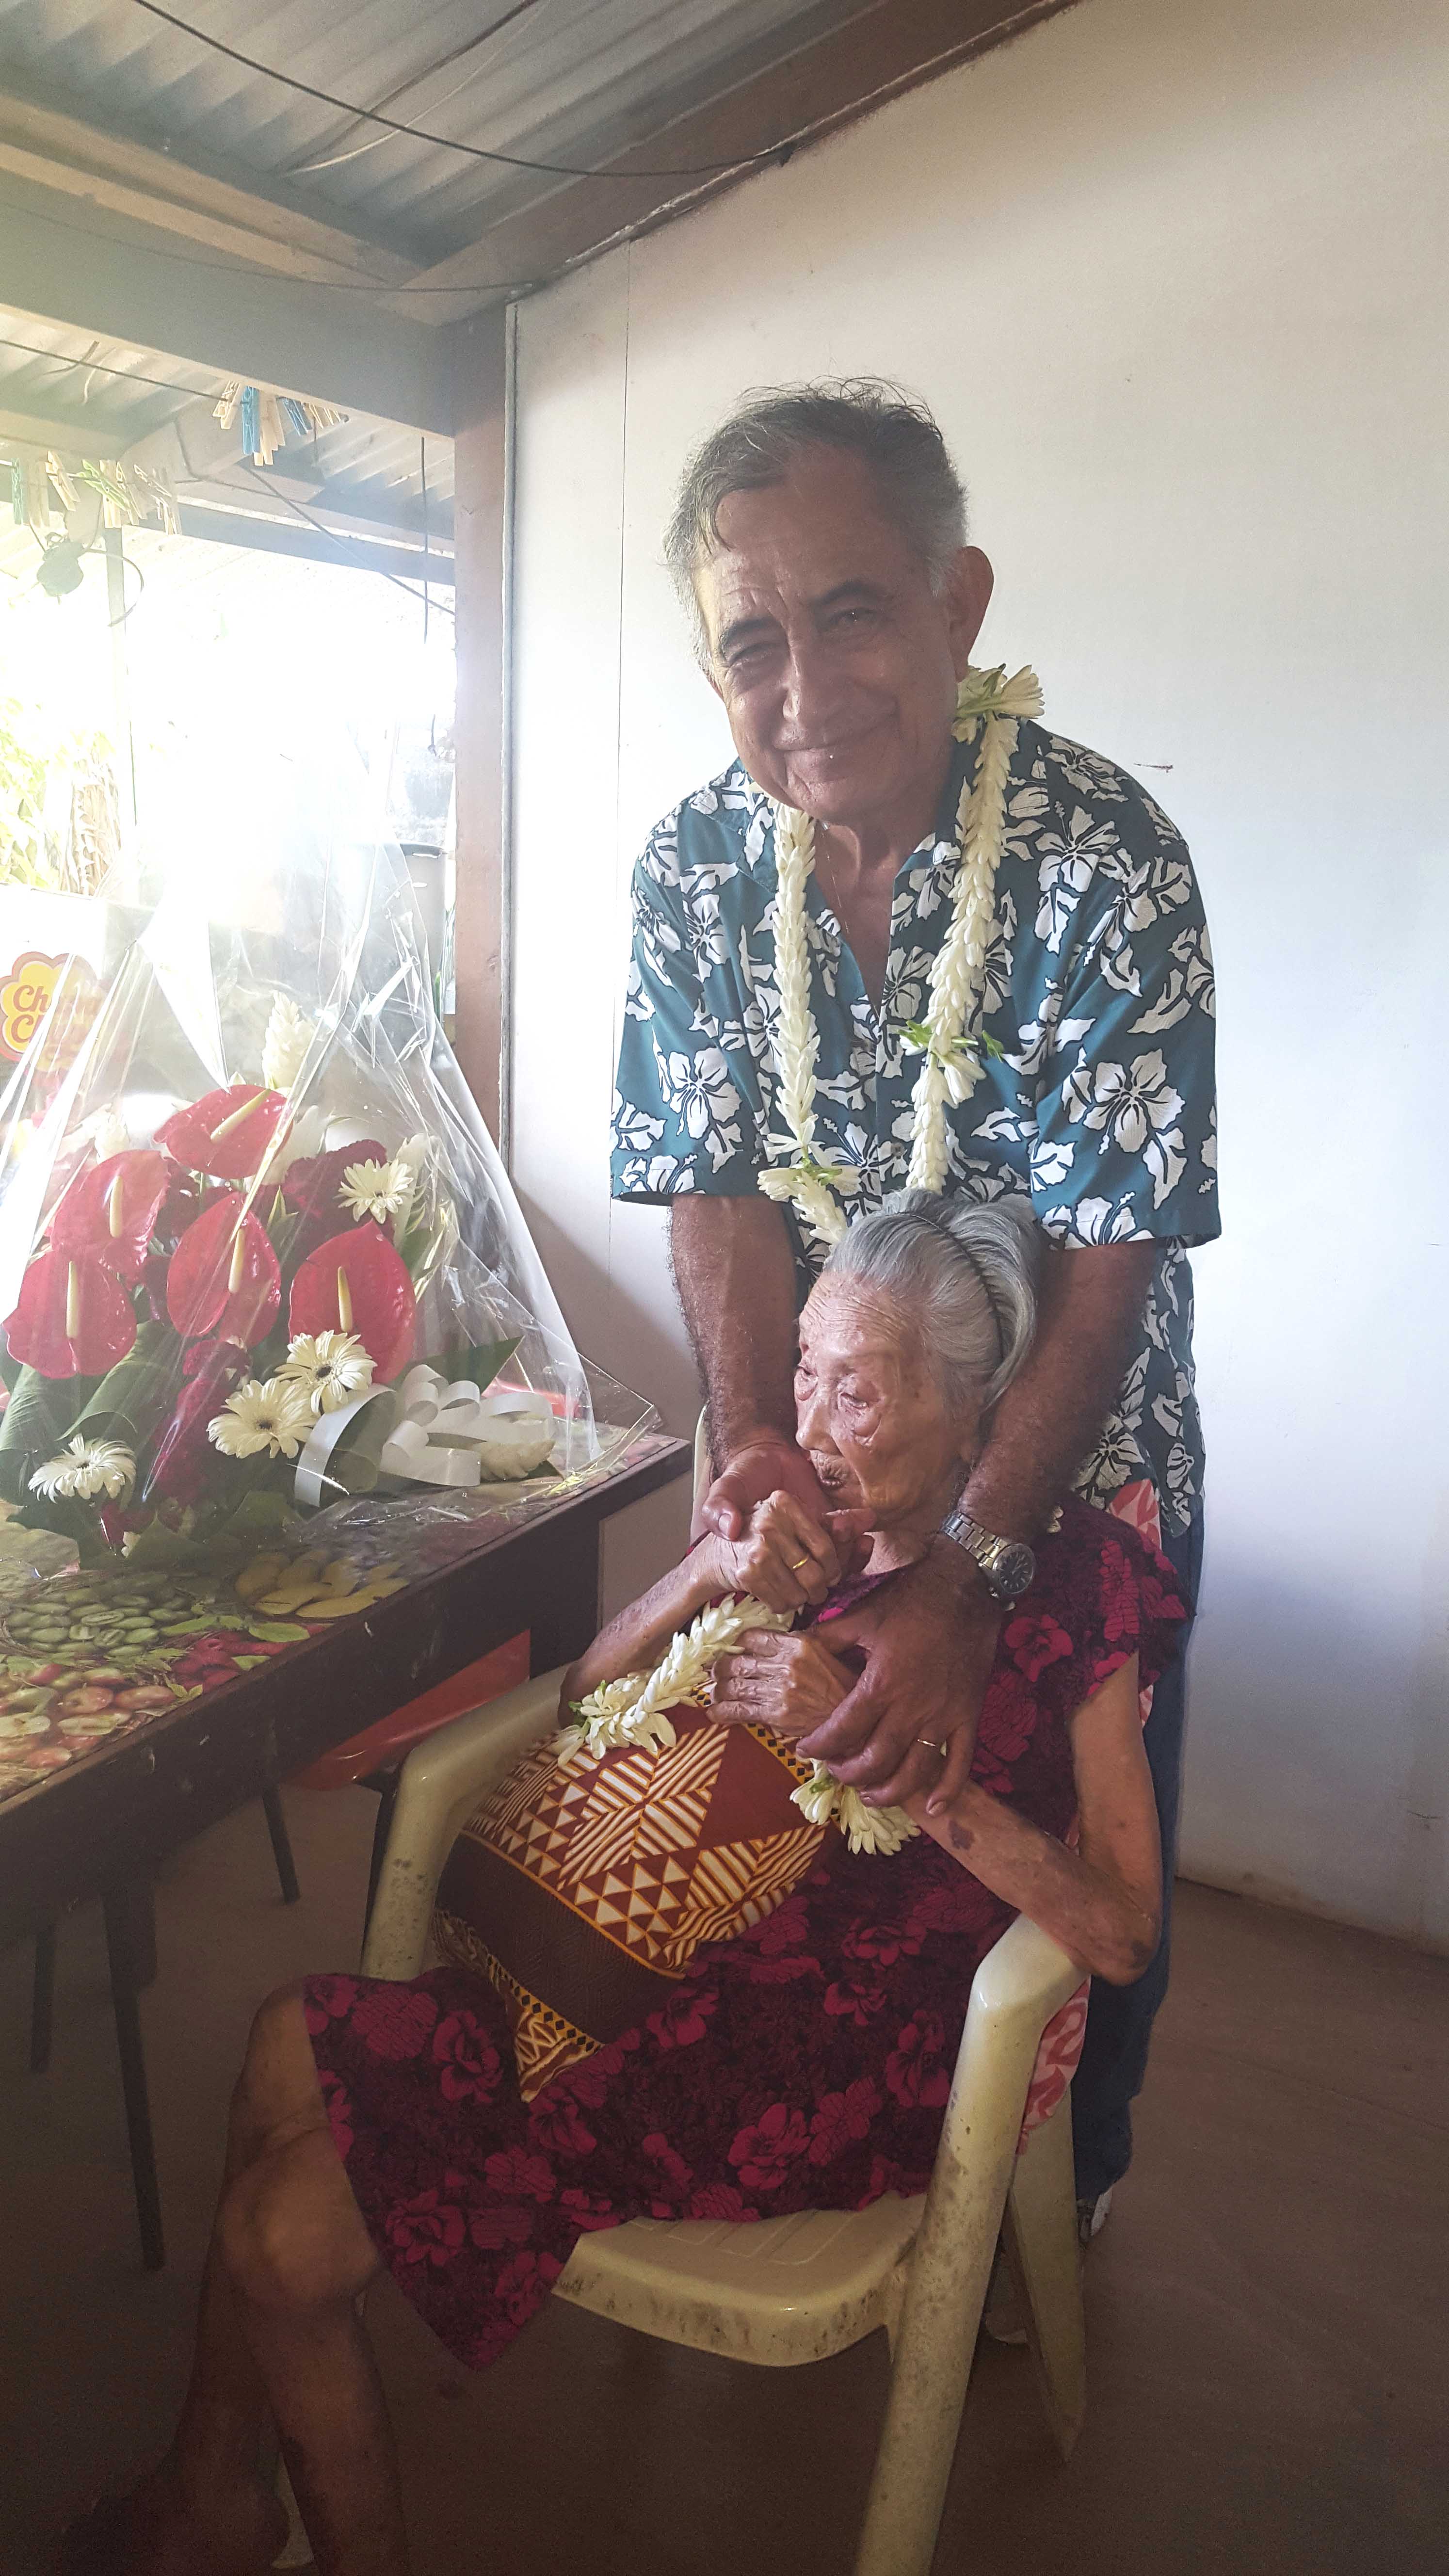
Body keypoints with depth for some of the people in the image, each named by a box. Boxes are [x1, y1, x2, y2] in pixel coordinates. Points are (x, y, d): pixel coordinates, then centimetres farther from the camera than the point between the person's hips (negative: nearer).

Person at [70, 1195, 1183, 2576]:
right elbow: (586, 1696, 8)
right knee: (292, 2046, 3)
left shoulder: (1070, 1575, -14)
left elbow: (1121, 1930, -18)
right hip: (676, 1962, 7)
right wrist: (714, 1569, -13)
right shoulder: (813, 1520, 2)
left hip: (838, 2050, -7)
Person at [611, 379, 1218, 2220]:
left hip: (1079, 1468, -2)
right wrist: (756, 1440, -23)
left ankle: (1058, 2203, 44)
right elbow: (719, 1189, -8)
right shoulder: (694, 866, -12)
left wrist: (972, 1578, -30)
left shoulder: (1107, 862, -26)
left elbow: (1108, 1266, -26)